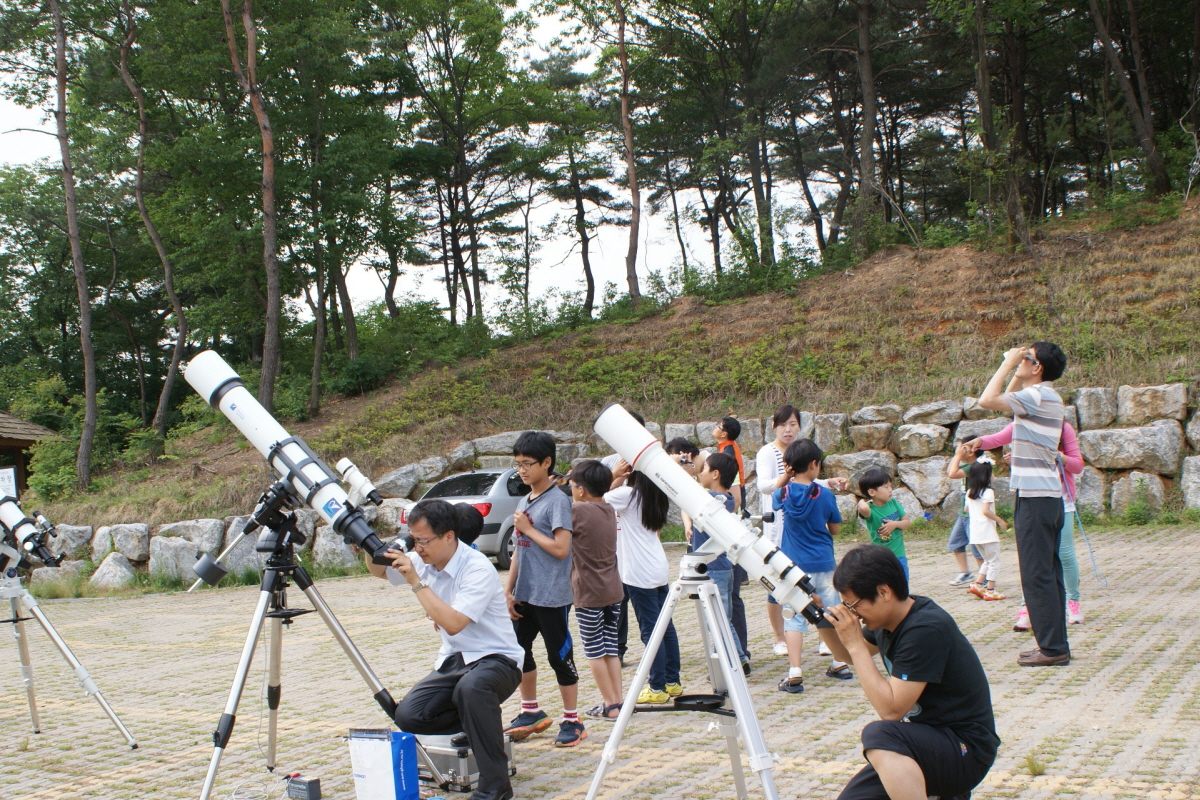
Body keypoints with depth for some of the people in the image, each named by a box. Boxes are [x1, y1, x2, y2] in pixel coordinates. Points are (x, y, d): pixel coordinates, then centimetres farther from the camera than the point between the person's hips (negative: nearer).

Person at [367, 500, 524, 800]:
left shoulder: (478, 568, -21)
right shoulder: (424, 561, 1)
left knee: (471, 687, -40)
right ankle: (482, 720, 10)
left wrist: (416, 582, -27)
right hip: (453, 660, 7)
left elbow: (453, 624, -31)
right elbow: (379, 571, 18)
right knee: (407, 715, -16)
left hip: (496, 660, -7)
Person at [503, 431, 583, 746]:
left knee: (559, 656, 1)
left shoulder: (557, 501, -13)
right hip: (525, 595, 8)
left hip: (552, 597, -8)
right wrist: (509, 591, 11)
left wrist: (528, 528, -16)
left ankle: (572, 721, 13)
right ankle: (532, 712, 30)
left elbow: (560, 548, -22)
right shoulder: (524, 502, 11)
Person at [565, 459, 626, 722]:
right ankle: (618, 701, 14)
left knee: (594, 651, 3)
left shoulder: (578, 510, -17)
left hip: (589, 594, -7)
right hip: (613, 590, 7)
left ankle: (610, 705, 5)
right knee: (611, 648, 13)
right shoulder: (609, 509, 5)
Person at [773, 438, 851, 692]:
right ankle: (840, 665, 30)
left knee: (794, 618, 0)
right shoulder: (825, 495, -8)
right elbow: (835, 529, 3)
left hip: (794, 566, 0)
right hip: (823, 564, 0)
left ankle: (795, 674, -11)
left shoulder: (783, 494, -4)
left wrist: (786, 476, 9)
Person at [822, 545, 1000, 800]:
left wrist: (856, 645, -22)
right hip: (925, 743, 9)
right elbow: (850, 656, 22)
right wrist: (825, 624, 2)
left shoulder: (926, 629, -24)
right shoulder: (889, 620, 2)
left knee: (879, 735, -35)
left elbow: (891, 710, -26)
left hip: (966, 750, -9)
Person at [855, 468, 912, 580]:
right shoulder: (870, 510, -19)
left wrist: (895, 524, -14)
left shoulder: (893, 503, -1)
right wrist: (862, 502, -21)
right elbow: (863, 509, -45)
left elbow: (907, 522, 6)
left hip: (900, 557, 6)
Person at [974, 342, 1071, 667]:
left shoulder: (1037, 395, -15)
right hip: (1049, 494, 10)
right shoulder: (1046, 396, 15)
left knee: (1037, 574, -6)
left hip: (1034, 497, -10)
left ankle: (1052, 648, -3)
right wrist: (1015, 371, 18)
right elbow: (1006, 400, 31)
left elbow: (987, 400, -23)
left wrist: (1008, 363, -12)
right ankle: (1056, 644, 17)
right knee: (1049, 572, 12)